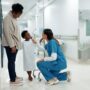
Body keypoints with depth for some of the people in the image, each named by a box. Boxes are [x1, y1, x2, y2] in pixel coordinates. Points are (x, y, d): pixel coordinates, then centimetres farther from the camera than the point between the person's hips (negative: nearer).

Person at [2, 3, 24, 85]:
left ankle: (14, 76, 28)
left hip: (15, 44, 9)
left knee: (13, 61, 16)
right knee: (11, 61, -1)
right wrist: (12, 46, -21)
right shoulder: (7, 19, -17)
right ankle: (12, 79, 8)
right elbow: (7, 33, -21)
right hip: (10, 45, -9)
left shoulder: (14, 18, 12)